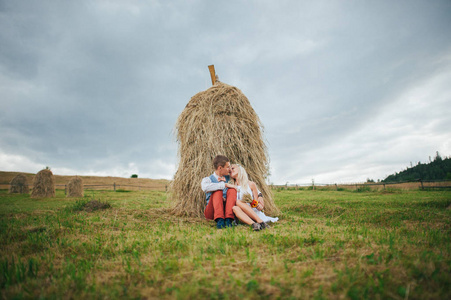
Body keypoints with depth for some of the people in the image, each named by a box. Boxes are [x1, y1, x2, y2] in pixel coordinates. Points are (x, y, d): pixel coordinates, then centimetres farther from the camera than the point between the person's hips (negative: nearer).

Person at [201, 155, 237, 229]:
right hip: (212, 211, -4)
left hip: (226, 210, 4)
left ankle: (228, 219, -31)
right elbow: (205, 187, -28)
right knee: (218, 191, -28)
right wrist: (224, 185, -28)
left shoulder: (228, 178, 13)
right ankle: (219, 220, -40)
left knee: (232, 190, -19)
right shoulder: (208, 179, -5)